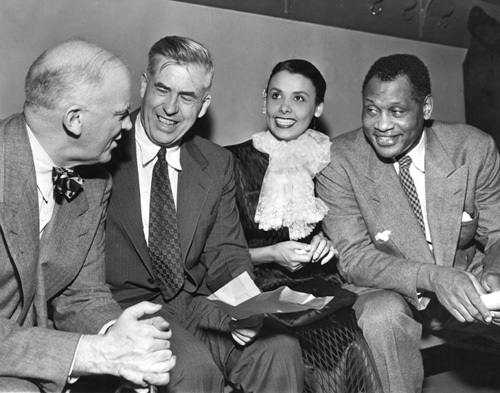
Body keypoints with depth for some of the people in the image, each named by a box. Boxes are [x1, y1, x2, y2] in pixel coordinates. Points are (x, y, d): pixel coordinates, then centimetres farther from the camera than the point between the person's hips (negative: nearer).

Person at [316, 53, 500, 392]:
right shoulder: (338, 161, -15)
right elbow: (353, 259, -17)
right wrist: (433, 278, -33)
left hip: (467, 287, 3)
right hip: (388, 291, -2)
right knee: (381, 317, -34)